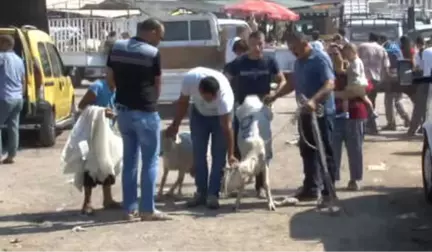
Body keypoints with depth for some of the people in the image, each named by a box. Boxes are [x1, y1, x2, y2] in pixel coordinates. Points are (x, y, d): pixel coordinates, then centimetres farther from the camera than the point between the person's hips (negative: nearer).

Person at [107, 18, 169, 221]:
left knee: (129, 160, 14)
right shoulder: (153, 53, -11)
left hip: (123, 109, 6)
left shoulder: (116, 48, 5)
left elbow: (110, 78, 10)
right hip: (145, 112, -6)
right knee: (150, 161, 3)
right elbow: (157, 85, 0)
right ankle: (147, 210, 4)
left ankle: (129, 208, 16)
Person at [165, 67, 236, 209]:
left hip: (221, 115, -3)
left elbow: (227, 126, -36)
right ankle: (201, 192, 12)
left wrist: (230, 155, -36)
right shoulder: (190, 79, -34)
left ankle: (213, 194, -1)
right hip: (199, 113, 3)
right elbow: (183, 102, -13)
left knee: (218, 155, -8)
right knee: (198, 154, 2)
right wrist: (175, 125, -3)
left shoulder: (225, 93, -41)